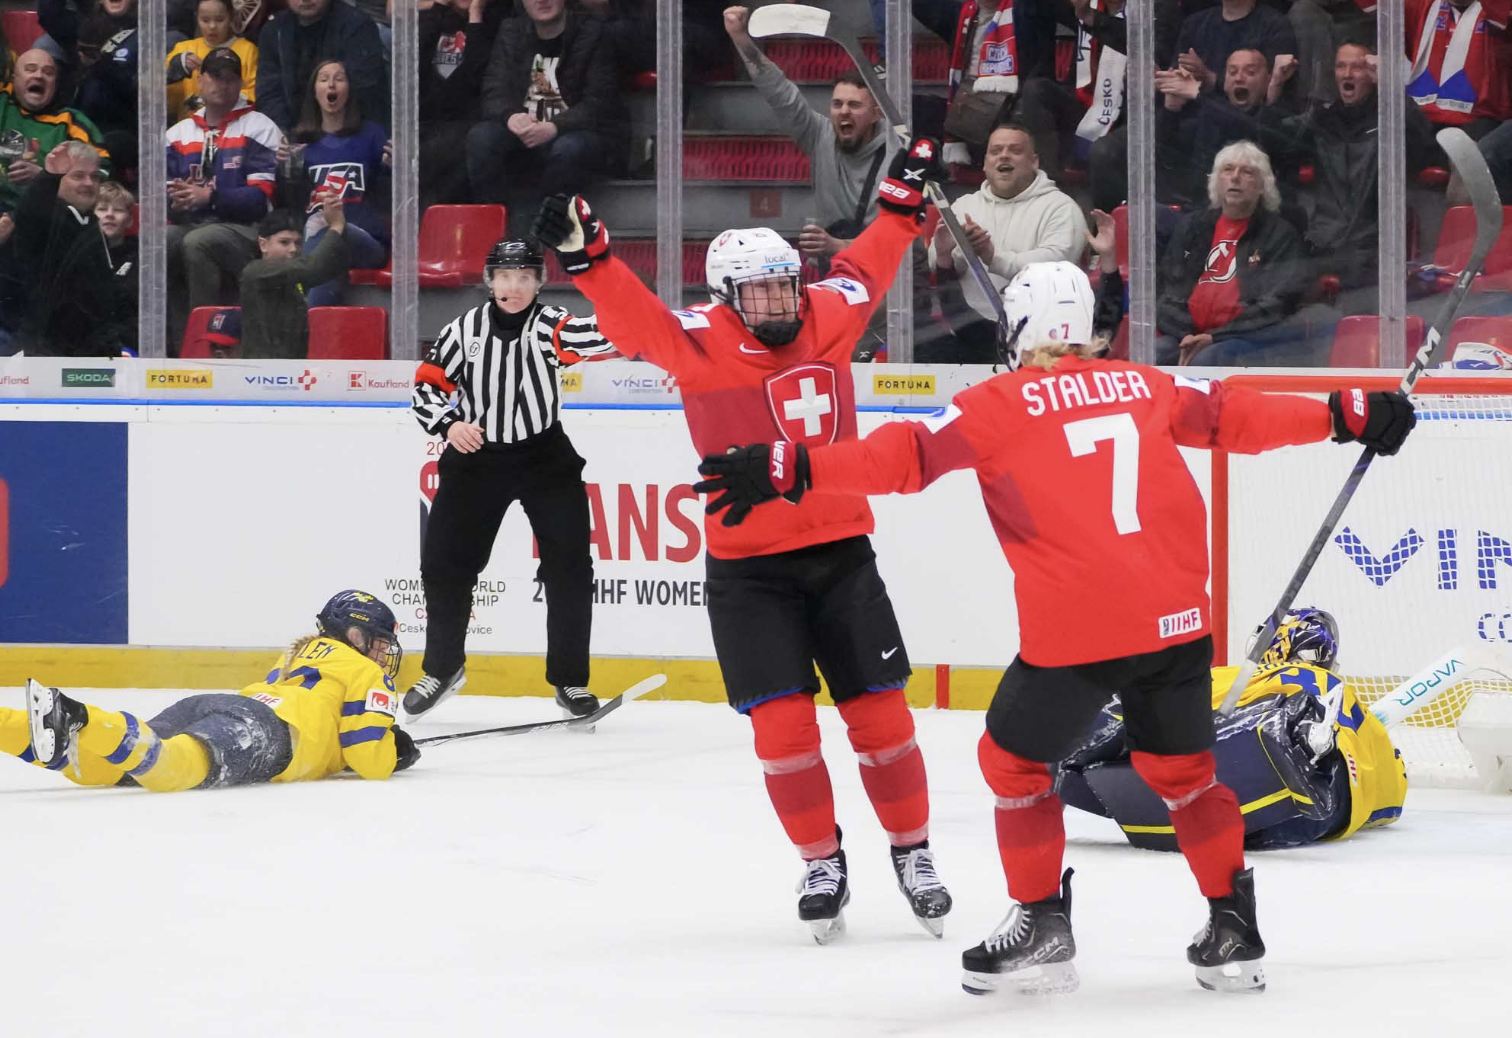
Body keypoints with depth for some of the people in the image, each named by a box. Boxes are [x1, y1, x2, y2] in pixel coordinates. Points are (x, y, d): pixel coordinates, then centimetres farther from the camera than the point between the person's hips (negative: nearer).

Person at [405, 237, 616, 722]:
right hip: (477, 458, 1)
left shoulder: (550, 325, -11)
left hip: (545, 456, -1)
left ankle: (570, 681, 6)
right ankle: (442, 668, 24)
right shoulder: (465, 330, -5)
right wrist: (448, 424, -15)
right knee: (445, 564, 3)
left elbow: (603, 338, -29)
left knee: (568, 567, -7)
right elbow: (427, 385, 1)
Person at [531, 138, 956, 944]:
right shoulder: (700, 340, -10)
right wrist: (585, 256, -41)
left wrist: (905, 196, 28)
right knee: (783, 724, -5)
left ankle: (913, 851, 19)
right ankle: (821, 863, 12)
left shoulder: (828, 316, 2)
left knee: (880, 712, 3)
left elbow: (864, 266, 21)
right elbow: (633, 317, -25)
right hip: (748, 568, -3)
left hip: (840, 551, 3)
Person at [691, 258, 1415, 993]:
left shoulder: (1001, 404, -1)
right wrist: (1344, 416, 30)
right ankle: (1233, 931, 18)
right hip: (1174, 620, 5)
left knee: (1015, 761, 16)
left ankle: (1042, 928, 15)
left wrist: (791, 470, -12)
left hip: (1074, 633, -5)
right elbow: (1232, 418, 19)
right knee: (1181, 768, 21)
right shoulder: (1147, 387, 12)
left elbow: (907, 458, -9)